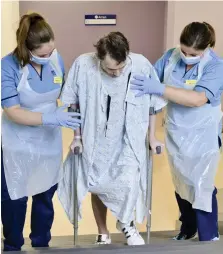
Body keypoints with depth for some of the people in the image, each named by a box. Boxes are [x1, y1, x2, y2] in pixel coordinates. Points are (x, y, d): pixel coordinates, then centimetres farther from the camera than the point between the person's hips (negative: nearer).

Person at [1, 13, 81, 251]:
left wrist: (77, 121, -4)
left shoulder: (56, 58, -10)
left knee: (45, 195, 17)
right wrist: (50, 118, -32)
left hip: (49, 141, 4)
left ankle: (41, 244, 38)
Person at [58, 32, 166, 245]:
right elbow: (73, 103, -4)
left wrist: (152, 136, 2)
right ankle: (103, 234, 36)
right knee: (98, 188, 12)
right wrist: (77, 136, -2)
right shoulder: (83, 65, -21)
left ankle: (126, 222, 16)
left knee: (129, 184, -17)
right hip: (95, 139, 1)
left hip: (129, 140, -1)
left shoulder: (142, 66, -21)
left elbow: (153, 103, -4)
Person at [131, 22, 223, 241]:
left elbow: (197, 99, -34)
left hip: (201, 138, -5)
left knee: (202, 188, 3)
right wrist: (141, 84, -26)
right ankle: (187, 228, 41)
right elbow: (151, 77, -3)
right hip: (175, 134, 5)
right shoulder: (171, 56, -7)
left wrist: (158, 89, -41)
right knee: (181, 184, 20)